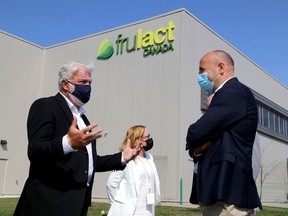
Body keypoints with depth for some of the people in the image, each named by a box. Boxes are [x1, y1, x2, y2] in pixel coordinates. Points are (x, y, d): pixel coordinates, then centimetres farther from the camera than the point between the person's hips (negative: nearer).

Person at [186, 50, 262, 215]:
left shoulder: (234, 92, -13)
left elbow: (195, 133, -20)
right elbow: (196, 142, 18)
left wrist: (196, 144, 2)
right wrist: (197, 148, -5)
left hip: (228, 194, -10)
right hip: (221, 191, 10)